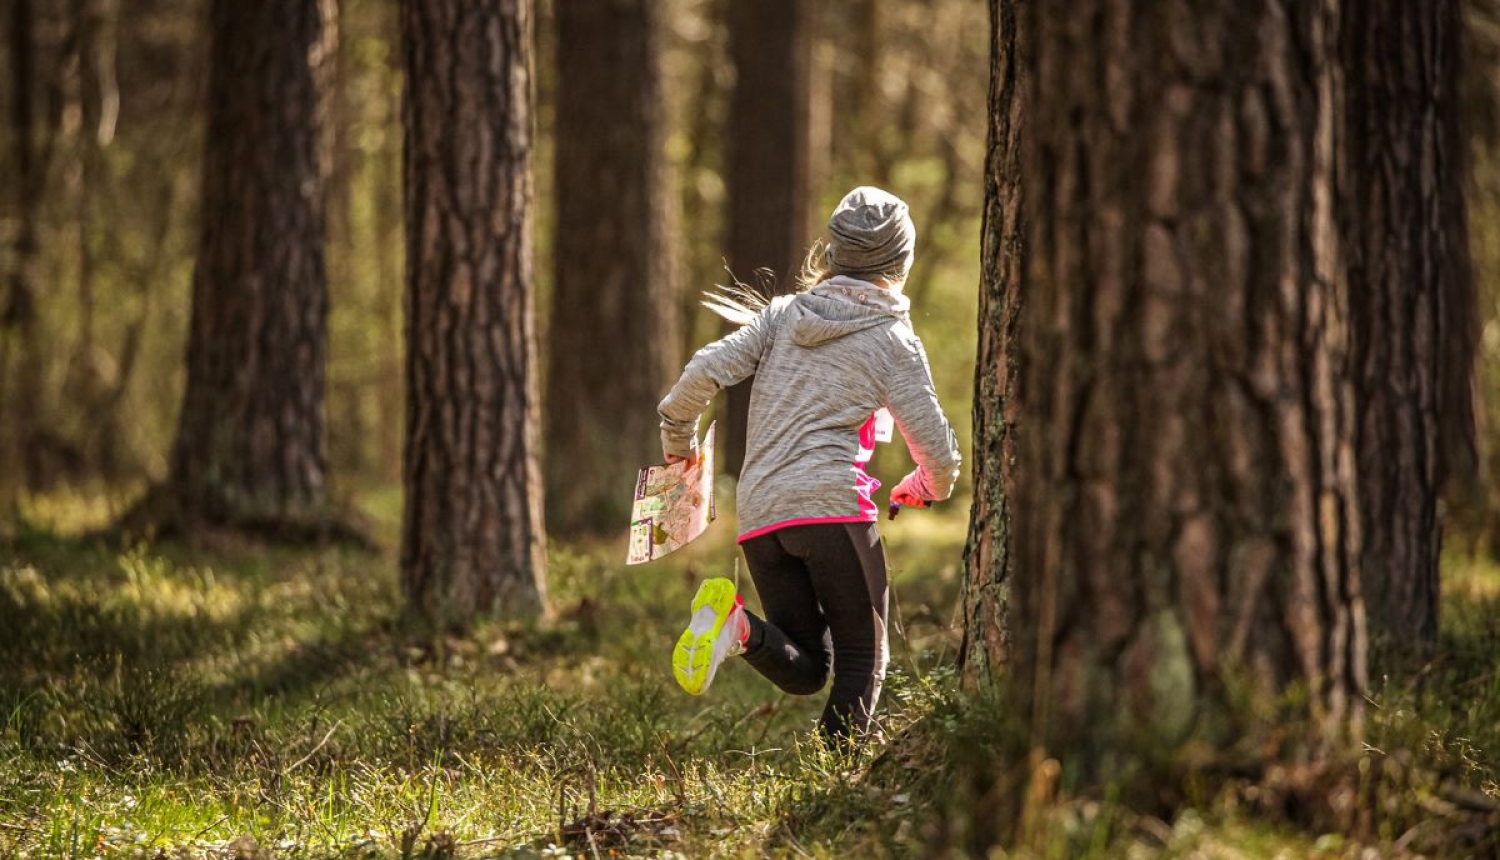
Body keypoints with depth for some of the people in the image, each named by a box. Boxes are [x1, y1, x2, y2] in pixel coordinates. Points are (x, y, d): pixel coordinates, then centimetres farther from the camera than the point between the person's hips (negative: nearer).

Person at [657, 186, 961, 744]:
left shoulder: (781, 314, 12)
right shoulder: (894, 342, 3)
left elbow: (704, 373, 0)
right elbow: (938, 451, 1)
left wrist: (678, 437, 18)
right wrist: (927, 487, 25)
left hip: (759, 511, 4)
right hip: (833, 505, -4)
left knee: (805, 671, 9)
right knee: (862, 659, 6)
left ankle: (740, 625, -20)